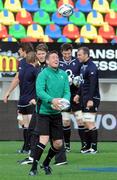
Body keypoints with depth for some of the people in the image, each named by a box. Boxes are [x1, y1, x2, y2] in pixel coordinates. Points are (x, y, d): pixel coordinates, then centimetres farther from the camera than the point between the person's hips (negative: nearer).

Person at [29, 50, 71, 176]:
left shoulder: (63, 74, 9)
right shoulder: (43, 74, -9)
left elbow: (67, 92, 5)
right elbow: (39, 91, -21)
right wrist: (52, 100, -36)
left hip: (57, 113, 6)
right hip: (44, 112, -6)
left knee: (58, 144, 9)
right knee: (44, 140, -19)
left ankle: (46, 164, 33)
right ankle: (34, 168, -10)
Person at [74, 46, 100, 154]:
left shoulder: (92, 67, -15)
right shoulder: (83, 66, 14)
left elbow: (93, 85, -21)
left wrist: (91, 99, -25)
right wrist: (79, 94, 20)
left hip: (91, 99, -9)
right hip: (84, 98, 9)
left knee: (90, 123, -9)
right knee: (87, 123, 9)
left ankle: (94, 147, -7)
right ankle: (88, 146, 12)